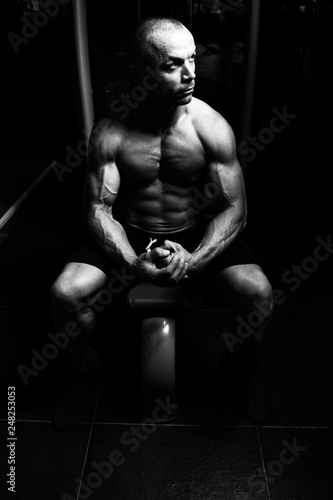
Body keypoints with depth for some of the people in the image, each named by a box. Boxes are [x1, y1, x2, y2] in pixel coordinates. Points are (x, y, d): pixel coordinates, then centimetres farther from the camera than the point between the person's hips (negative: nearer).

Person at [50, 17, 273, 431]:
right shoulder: (109, 133, -11)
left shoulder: (212, 127, -12)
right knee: (65, 293, -21)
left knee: (258, 291, -23)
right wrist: (133, 262, -31)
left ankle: (242, 371, 12)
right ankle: (81, 369, 14)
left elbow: (234, 209, -12)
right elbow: (98, 209, -12)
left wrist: (194, 261, -29)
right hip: (128, 237, 1)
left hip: (196, 235, 0)